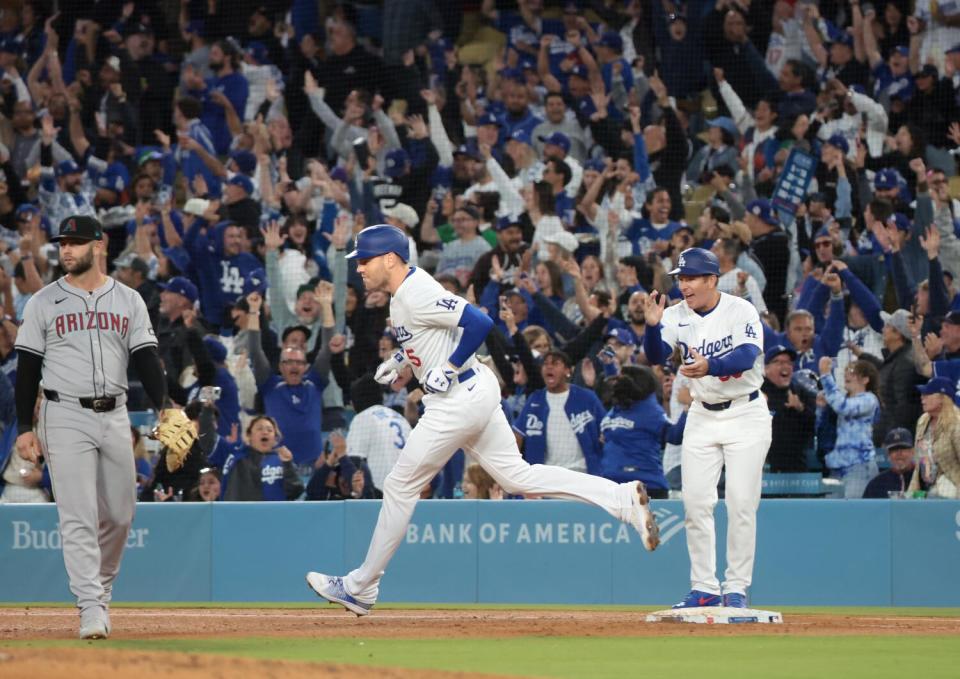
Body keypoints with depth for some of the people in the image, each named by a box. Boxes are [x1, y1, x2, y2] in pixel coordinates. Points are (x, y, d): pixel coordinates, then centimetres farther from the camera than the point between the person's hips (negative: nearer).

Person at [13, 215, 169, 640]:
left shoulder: (128, 301, 8)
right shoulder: (44, 303, 3)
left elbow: (146, 360, 4)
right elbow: (27, 369, 3)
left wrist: (165, 410, -10)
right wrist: (24, 428, -4)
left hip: (115, 417, 3)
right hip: (65, 417, -3)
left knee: (119, 514, 7)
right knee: (78, 516, -10)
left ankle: (101, 589, 27)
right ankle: (90, 606, -13)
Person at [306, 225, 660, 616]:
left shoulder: (417, 296, -21)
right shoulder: (407, 287, 10)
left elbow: (480, 323, -28)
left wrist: (448, 368, -21)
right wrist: (400, 360, 16)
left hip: (459, 401, -10)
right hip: (477, 392, 10)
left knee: (400, 487, 0)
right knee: (517, 476, 10)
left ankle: (361, 588, 10)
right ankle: (624, 499, 3)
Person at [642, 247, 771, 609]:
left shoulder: (741, 311, -14)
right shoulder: (677, 316, -1)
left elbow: (747, 355, -29)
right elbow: (655, 356, -12)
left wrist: (709, 367, -47)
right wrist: (652, 325, -31)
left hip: (745, 415, -4)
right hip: (702, 416, 4)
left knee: (741, 504, -7)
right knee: (696, 503, 0)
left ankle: (736, 588, 1)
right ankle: (704, 588, 7)